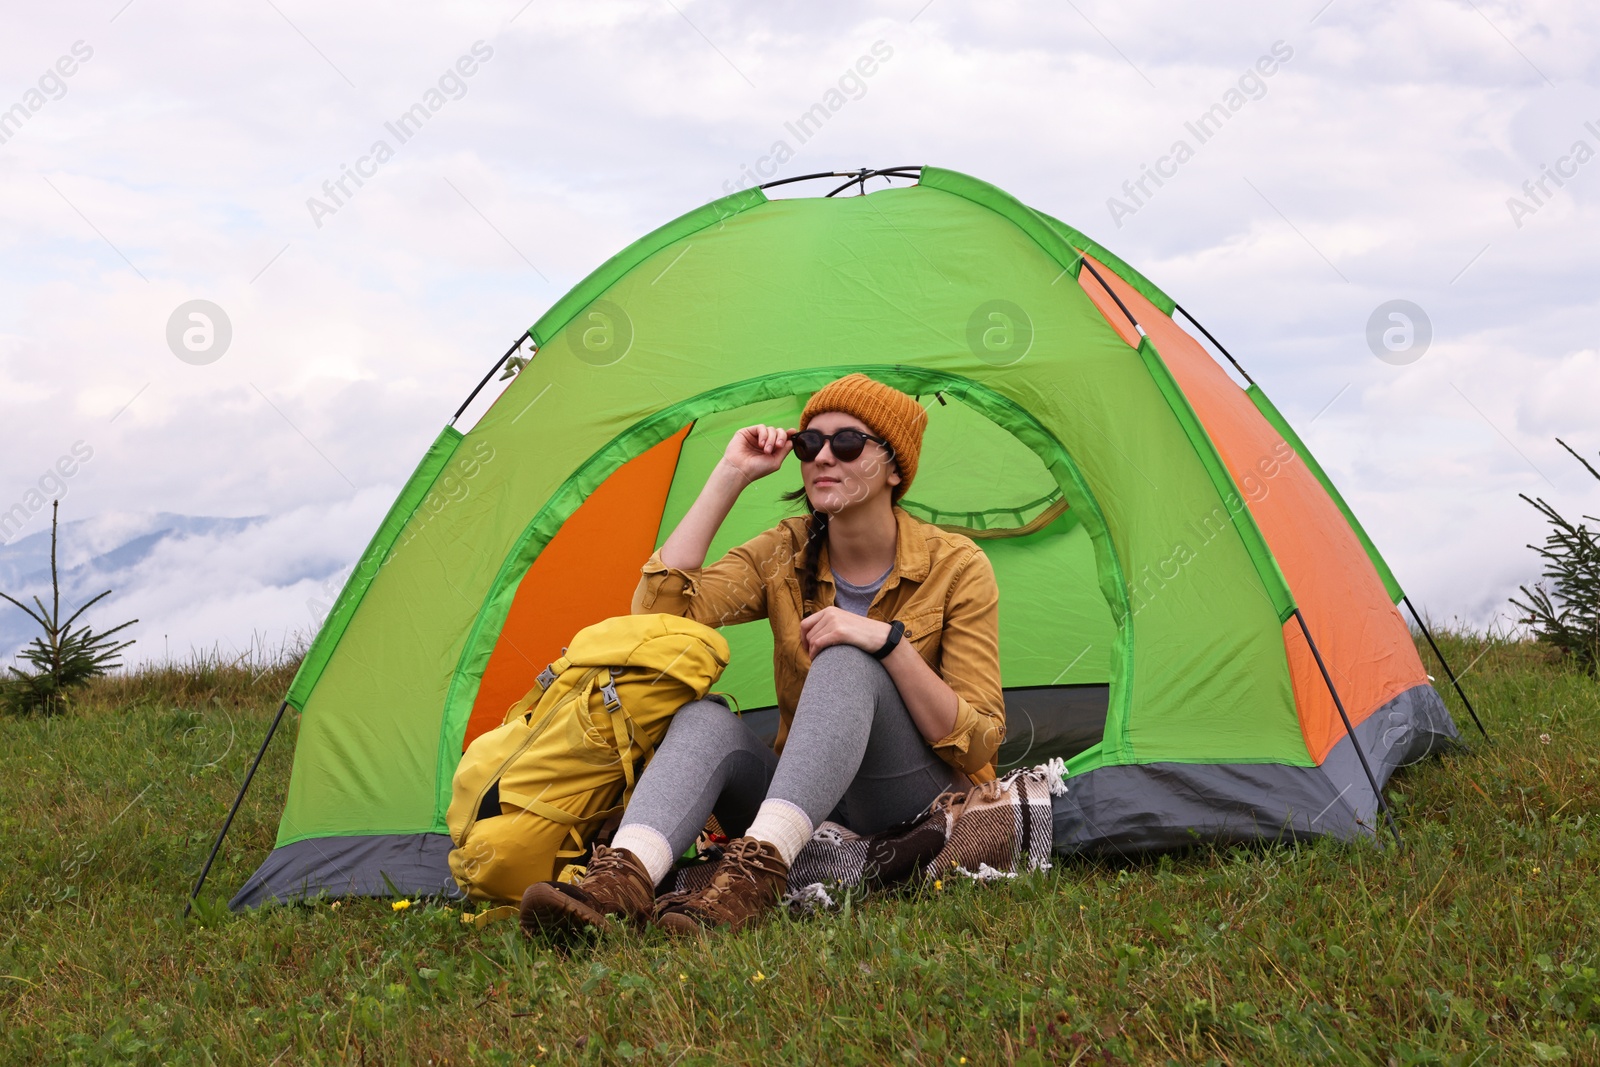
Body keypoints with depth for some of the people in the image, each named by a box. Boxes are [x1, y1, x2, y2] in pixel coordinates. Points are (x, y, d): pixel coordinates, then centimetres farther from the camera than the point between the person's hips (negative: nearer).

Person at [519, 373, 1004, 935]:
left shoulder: (956, 567, -6)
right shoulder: (784, 555, 4)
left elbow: (979, 742, -11)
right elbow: (660, 608, -12)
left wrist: (889, 640, -25)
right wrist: (730, 476, -10)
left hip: (923, 816, -4)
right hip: (815, 814, 4)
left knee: (848, 660, -31)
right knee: (705, 716, -26)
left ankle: (757, 868, -46)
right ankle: (623, 874, -51)